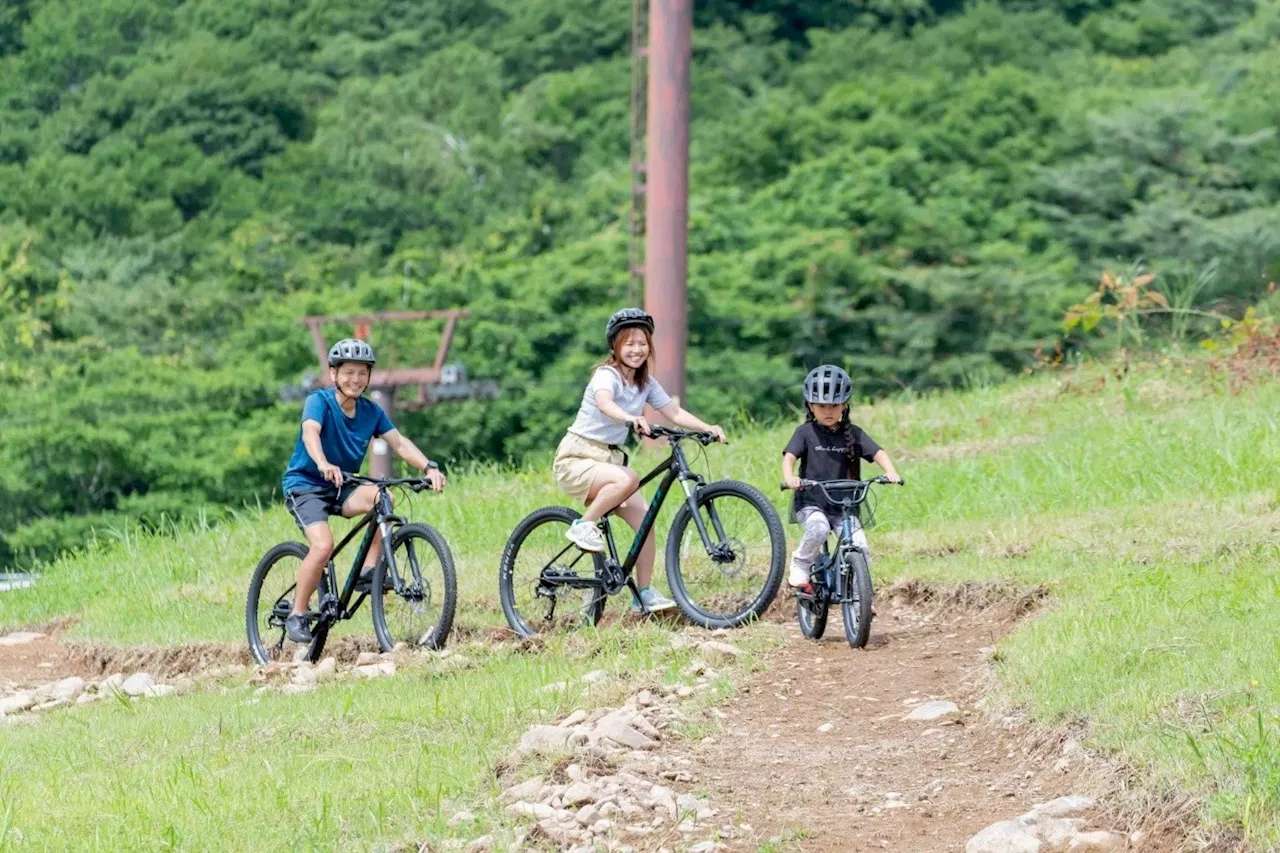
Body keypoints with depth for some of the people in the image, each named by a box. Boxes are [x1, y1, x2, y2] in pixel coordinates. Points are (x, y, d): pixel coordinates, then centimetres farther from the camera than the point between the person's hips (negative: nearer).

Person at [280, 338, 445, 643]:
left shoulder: (371, 411, 0)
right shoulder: (319, 401, -15)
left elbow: (399, 443, -8)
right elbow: (310, 432, -34)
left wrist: (429, 467, -26)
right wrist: (323, 464, -55)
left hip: (341, 489, 5)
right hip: (305, 485, -5)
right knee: (323, 546, -27)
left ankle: (369, 571, -15)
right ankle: (297, 615, -11)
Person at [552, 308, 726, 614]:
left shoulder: (646, 383, 8)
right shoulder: (607, 375, -16)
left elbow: (675, 413, 2)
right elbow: (604, 403, -38)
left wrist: (707, 428, -14)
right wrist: (631, 419, -57)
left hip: (609, 459, 7)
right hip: (577, 459, -7)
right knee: (628, 479, -35)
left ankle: (644, 595, -1)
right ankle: (584, 526, -15)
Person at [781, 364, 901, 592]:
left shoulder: (853, 434, 4)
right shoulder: (805, 432, -2)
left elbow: (878, 453, -5)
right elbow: (789, 456, -14)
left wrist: (890, 472, -26)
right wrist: (789, 477, -36)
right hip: (810, 503, -3)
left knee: (860, 548, -11)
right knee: (818, 529, -34)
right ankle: (800, 567, -10)